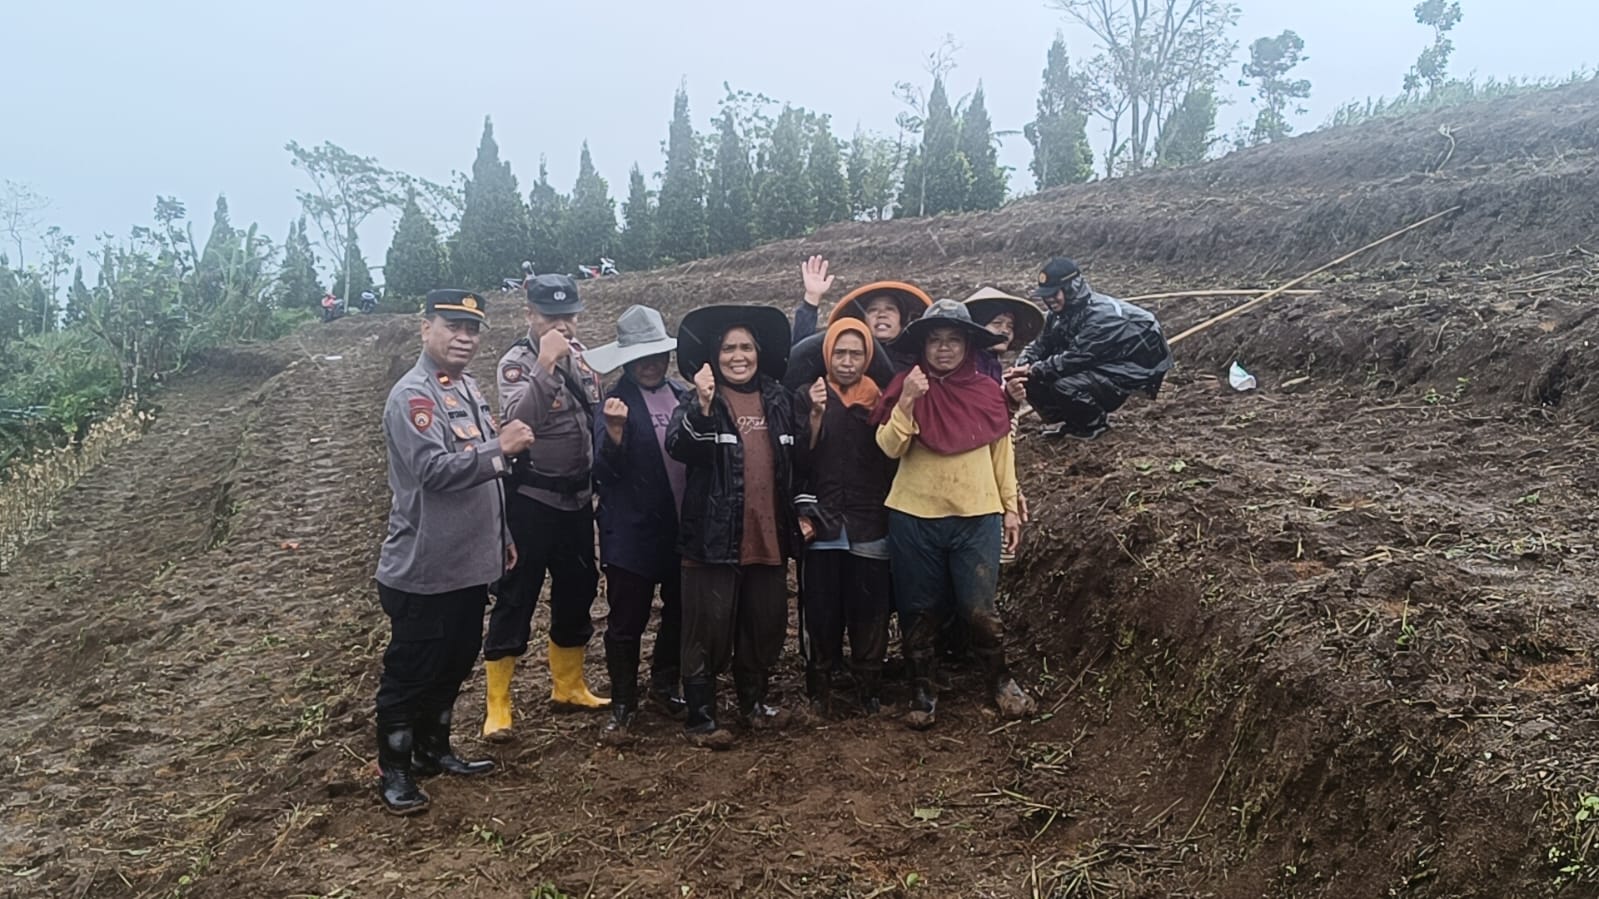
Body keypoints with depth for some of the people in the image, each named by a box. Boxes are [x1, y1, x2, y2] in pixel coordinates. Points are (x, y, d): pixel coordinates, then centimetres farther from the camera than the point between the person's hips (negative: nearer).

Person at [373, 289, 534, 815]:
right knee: (410, 673, 5)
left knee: (455, 663, 19)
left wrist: (501, 534, 21)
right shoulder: (412, 395, -16)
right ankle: (394, 771, 19)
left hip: (470, 563, 9)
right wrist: (500, 448, -34)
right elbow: (434, 470, -28)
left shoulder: (467, 388, 12)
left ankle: (433, 750, 35)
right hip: (423, 569, -9)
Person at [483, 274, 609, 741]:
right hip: (531, 500, -7)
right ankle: (497, 706, 8)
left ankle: (568, 687, 31)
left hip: (577, 497, 7)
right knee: (516, 599, -1)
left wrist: (597, 480, 13)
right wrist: (545, 364, -37)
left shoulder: (579, 354, 6)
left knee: (578, 591, 15)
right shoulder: (518, 361, -13)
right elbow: (517, 419, -32)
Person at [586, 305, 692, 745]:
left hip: (682, 527, 5)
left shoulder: (683, 395, 4)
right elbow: (605, 471, -16)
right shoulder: (617, 402, -9)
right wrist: (615, 431, -32)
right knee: (627, 623, 4)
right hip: (632, 532, -5)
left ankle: (665, 687, 38)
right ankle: (622, 706, 19)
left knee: (679, 613, 18)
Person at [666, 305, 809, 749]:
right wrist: (702, 405, -33)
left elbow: (800, 459, 17)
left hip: (769, 537, 5)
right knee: (709, 629, 1)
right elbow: (679, 448, -23)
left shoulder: (779, 400, 9)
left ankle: (754, 701, 35)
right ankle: (700, 716, 15)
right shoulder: (699, 402, -4)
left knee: (767, 625, 15)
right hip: (715, 538, -4)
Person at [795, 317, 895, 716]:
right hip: (823, 525, -1)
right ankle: (819, 687, 16)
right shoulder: (813, 397, 3)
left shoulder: (879, 401, 6)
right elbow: (801, 459, -3)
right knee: (823, 612, 2)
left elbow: (891, 462, 4)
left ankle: (869, 688, 15)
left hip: (869, 527, 1)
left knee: (870, 611, 1)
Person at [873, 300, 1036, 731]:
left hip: (976, 517, 0)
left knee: (980, 610, -3)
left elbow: (1002, 452, 12)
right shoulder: (907, 388, 0)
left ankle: (999, 681, 22)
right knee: (919, 612, 9)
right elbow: (890, 447, -11)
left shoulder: (987, 392, 4)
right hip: (915, 517, 0)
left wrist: (1011, 506, 11)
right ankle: (922, 692, 26)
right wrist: (907, 401, -22)